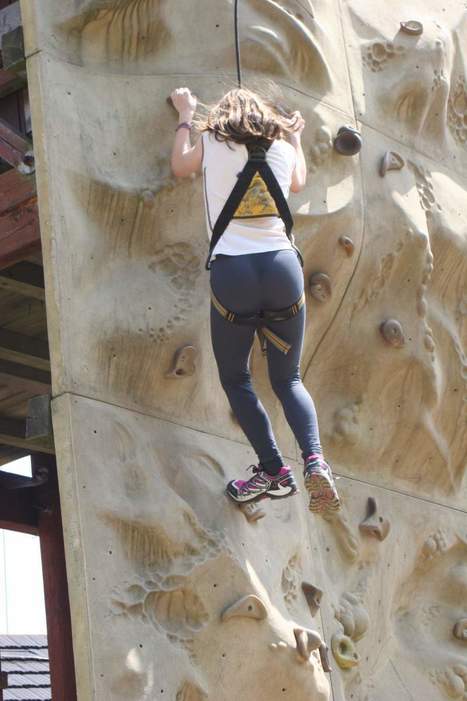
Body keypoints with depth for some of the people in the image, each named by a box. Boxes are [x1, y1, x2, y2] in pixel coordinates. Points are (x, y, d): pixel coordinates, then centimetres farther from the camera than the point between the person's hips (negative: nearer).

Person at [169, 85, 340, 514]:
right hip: (282, 267, 3)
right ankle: (315, 460, -10)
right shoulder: (283, 149, 13)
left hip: (232, 272, -3)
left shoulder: (212, 144, 6)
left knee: (235, 378, 15)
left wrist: (185, 116, 39)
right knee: (287, 379, 13)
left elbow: (180, 166, 28)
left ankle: (273, 470, 6)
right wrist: (295, 136, 50)